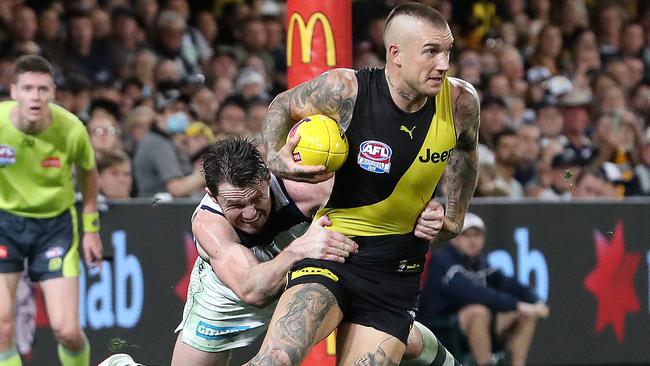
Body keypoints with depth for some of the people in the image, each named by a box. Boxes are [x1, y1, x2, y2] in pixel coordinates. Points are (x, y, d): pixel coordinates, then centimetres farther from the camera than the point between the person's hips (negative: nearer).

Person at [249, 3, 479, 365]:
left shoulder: (460, 102, -7)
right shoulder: (346, 90, -16)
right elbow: (283, 107, 4)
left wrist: (455, 216, 8)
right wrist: (274, 158, -13)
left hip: (397, 273, 4)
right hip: (333, 249, -4)